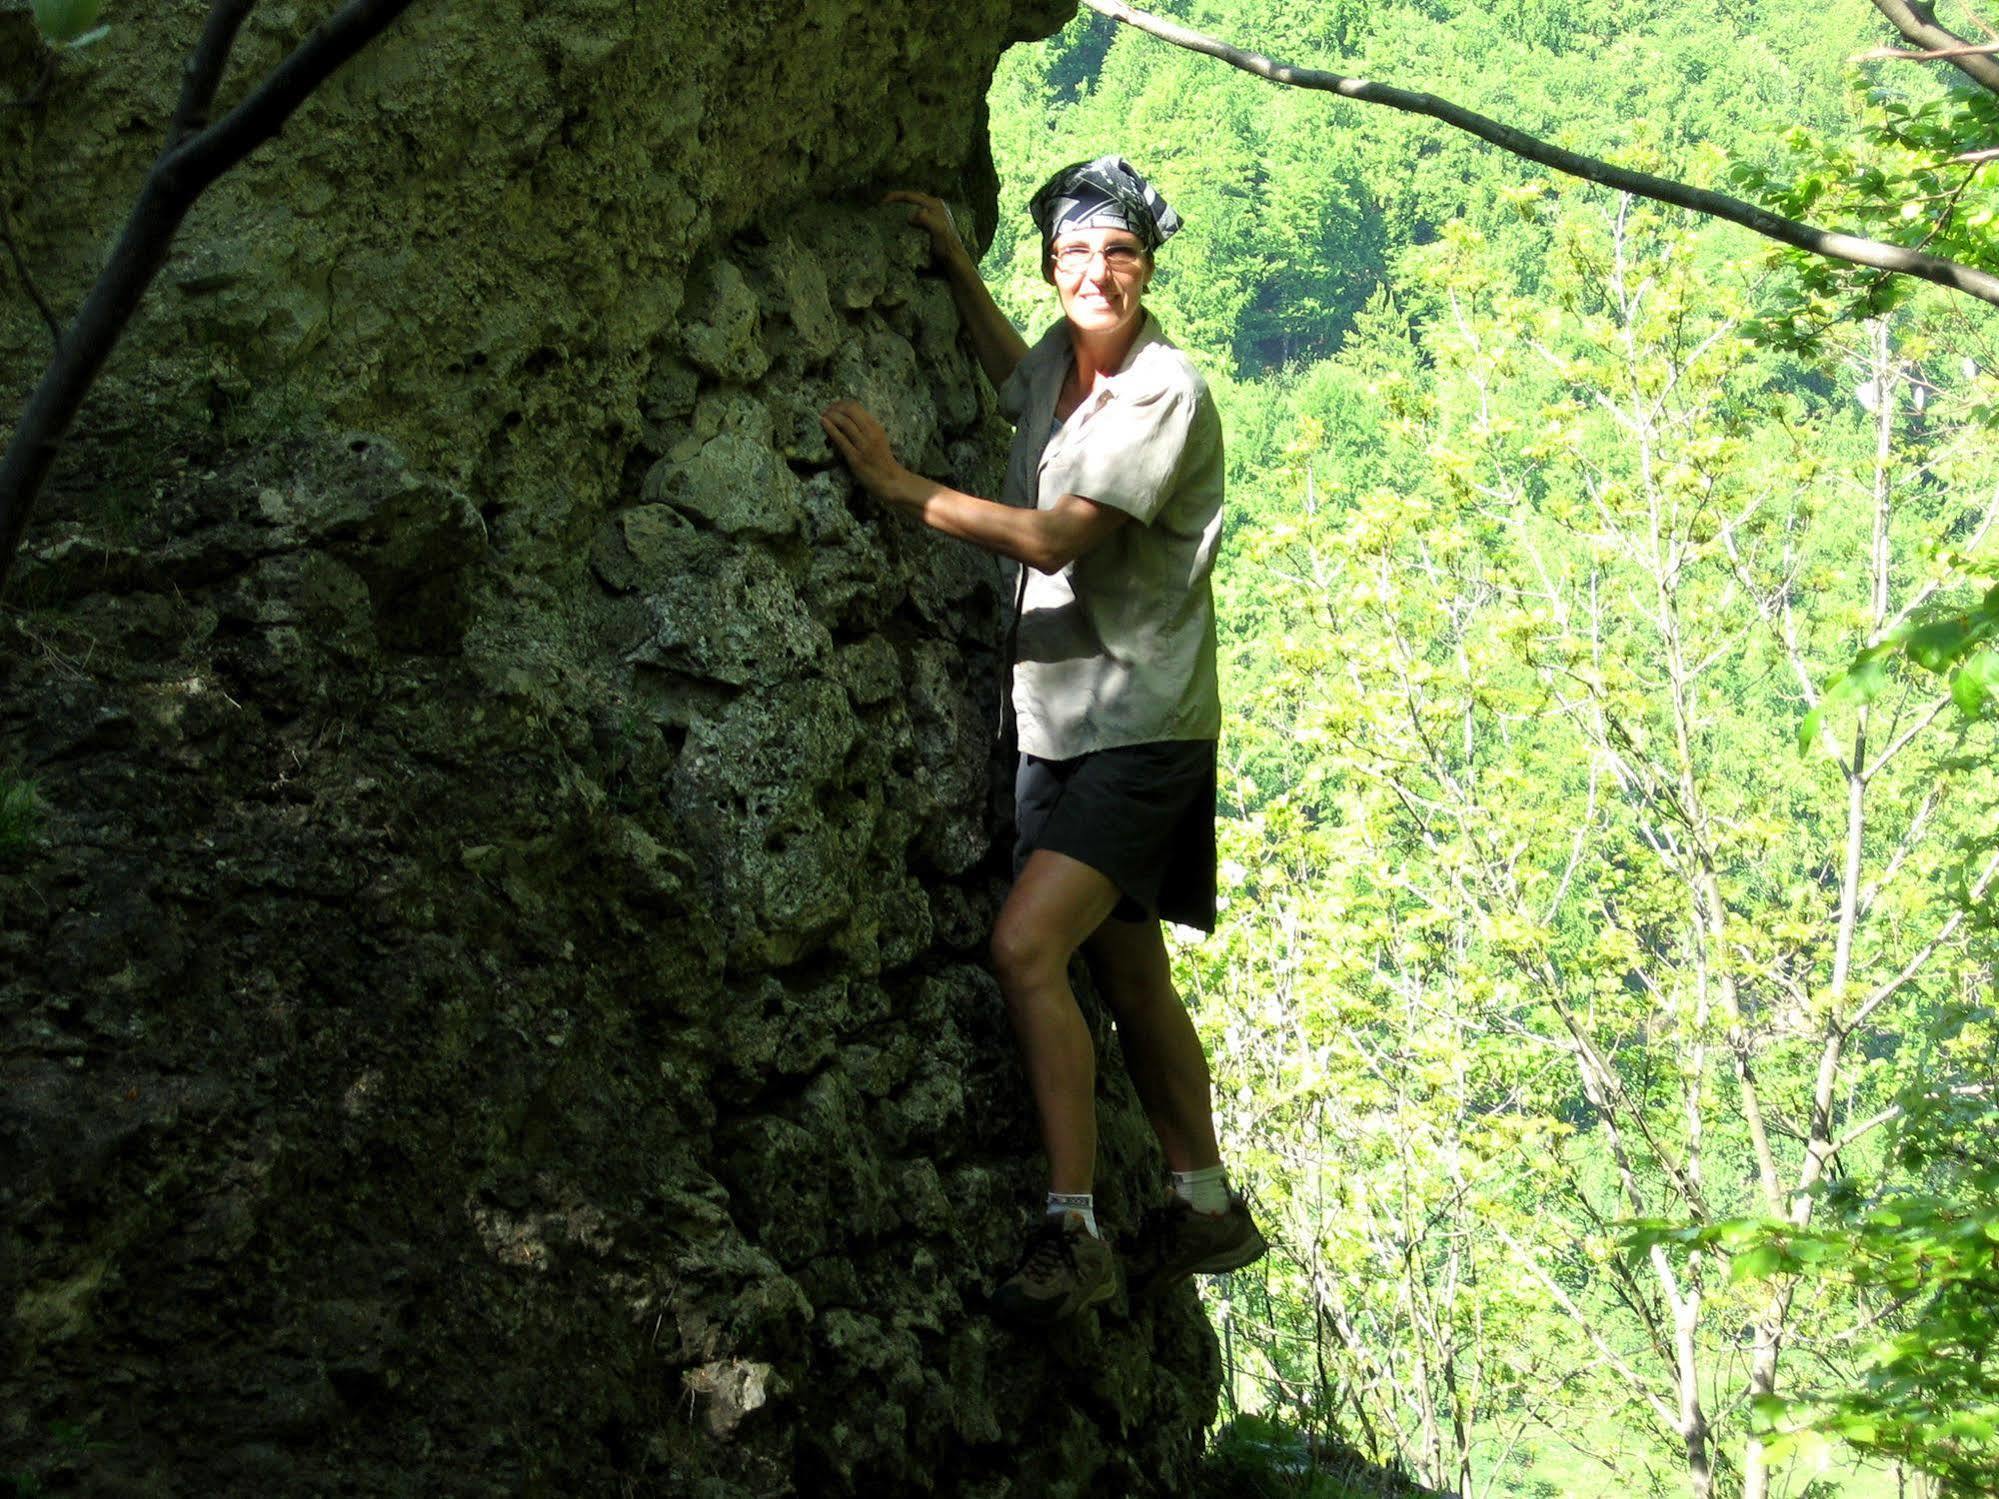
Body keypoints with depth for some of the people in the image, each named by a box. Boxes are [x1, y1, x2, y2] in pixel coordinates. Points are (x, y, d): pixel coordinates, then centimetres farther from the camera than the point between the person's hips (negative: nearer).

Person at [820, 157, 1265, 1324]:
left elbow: (1057, 537, -21)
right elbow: (1015, 376, 35)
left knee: (1029, 945, -22)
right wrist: (957, 263, 23)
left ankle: (1073, 1230, -18)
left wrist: (905, 487, -16)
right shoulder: (1061, 362, 9)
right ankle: (1208, 1207, 29)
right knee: (1128, 974, 15)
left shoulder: (1166, 390, -15)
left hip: (1139, 725, -8)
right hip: (1059, 723, 8)